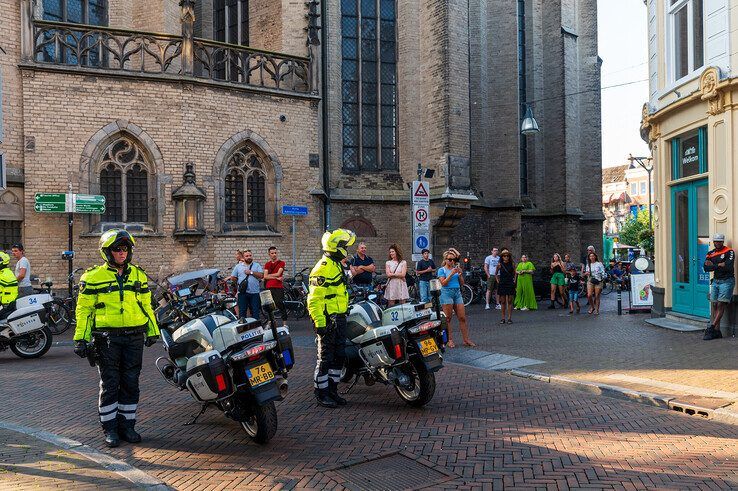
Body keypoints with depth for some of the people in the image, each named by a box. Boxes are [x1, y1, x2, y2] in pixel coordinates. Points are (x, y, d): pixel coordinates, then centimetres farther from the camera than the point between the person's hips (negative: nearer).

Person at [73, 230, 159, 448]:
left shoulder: (138, 274, 12)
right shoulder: (93, 276, 1)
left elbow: (146, 305, 18)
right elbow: (84, 308, 1)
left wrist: (153, 331, 15)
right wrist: (81, 339, -5)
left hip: (134, 337, 3)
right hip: (107, 338, -3)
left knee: (130, 383, 7)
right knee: (109, 384, 3)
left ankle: (127, 424, 19)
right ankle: (110, 428, 14)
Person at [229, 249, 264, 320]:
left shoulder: (257, 265, 8)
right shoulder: (238, 266, 12)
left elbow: (261, 275, -4)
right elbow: (232, 277, 12)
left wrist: (251, 272, -8)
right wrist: (239, 281, 3)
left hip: (255, 293, -1)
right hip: (242, 293, 1)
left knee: (255, 311, 2)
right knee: (242, 312, 3)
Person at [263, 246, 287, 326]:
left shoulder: (281, 263, 4)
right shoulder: (267, 264, 15)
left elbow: (278, 274, -8)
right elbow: (265, 277, 1)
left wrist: (269, 275, 2)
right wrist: (276, 278, -9)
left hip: (278, 287, -4)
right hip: (269, 287, 4)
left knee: (281, 306, -7)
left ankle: (284, 324, -6)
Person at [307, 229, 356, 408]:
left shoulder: (336, 265, 15)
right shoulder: (323, 268, -17)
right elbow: (314, 299, -22)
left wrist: (346, 308, 27)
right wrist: (319, 323, -26)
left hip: (339, 318, 10)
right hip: (327, 319, -10)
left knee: (339, 356, 14)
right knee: (325, 358, 0)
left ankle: (332, 390, 25)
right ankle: (321, 394, 11)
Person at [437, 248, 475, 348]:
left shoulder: (456, 268, 15)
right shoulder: (442, 270, 2)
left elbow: (462, 283, 13)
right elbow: (443, 283, -10)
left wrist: (460, 274, -4)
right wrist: (451, 274, -17)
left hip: (457, 292, 5)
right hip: (447, 293, -5)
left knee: (462, 318, 2)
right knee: (448, 319, -2)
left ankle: (466, 340, 7)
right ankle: (449, 340, 4)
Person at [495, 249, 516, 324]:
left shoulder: (512, 264, 0)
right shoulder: (500, 264, -1)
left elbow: (514, 273, 16)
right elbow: (496, 273, 14)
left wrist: (514, 280, 7)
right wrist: (497, 280, 5)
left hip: (510, 284, 0)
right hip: (502, 284, 0)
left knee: (510, 301, 1)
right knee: (503, 302, 3)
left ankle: (509, 318, 4)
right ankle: (503, 318, 8)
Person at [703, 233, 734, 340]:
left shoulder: (729, 252, -4)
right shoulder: (710, 254, 12)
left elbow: (729, 266, -18)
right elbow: (705, 268, 1)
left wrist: (713, 265, -9)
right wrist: (719, 265, -13)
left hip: (726, 281, -6)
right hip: (715, 281, 6)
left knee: (721, 305, -10)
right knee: (714, 305, 1)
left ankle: (711, 328, -11)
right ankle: (717, 331, 4)